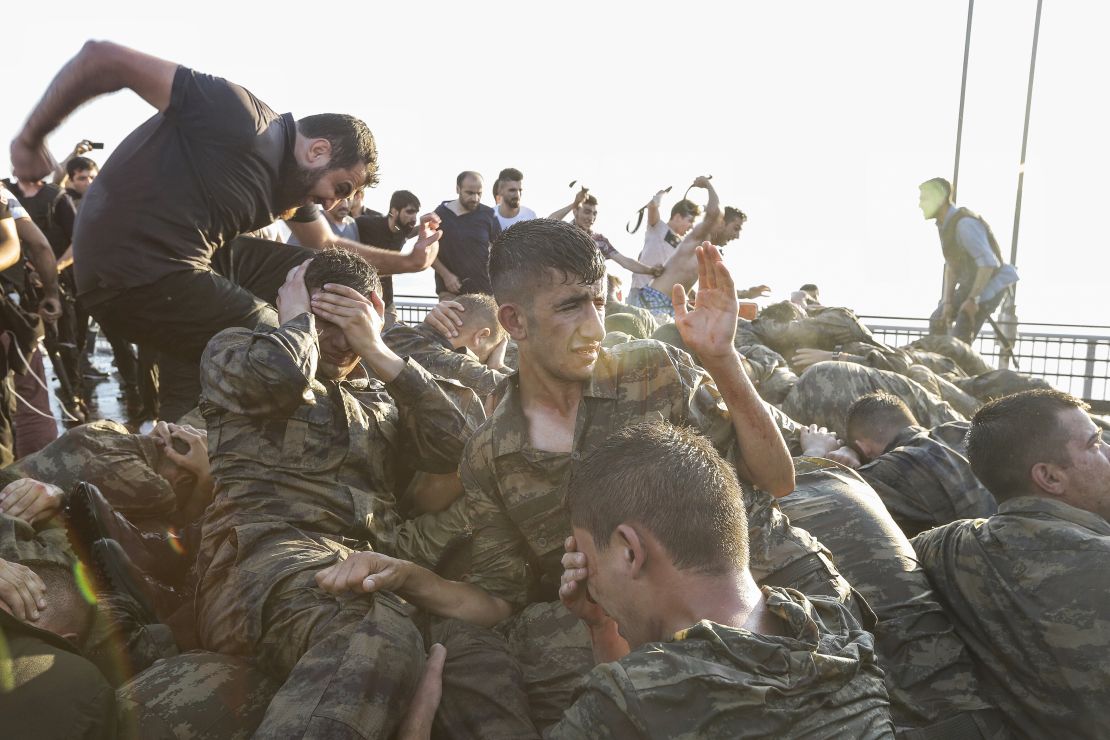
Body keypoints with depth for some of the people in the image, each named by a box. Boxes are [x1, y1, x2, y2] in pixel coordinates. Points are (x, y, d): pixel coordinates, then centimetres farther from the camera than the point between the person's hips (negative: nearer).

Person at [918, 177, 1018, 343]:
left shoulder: (965, 224, -28)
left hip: (989, 286, -10)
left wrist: (972, 299, -30)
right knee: (937, 321, 16)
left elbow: (988, 263, -33)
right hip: (970, 284, 10)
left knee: (959, 338, -16)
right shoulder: (945, 225, 3)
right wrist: (947, 301, -3)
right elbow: (951, 266, 5)